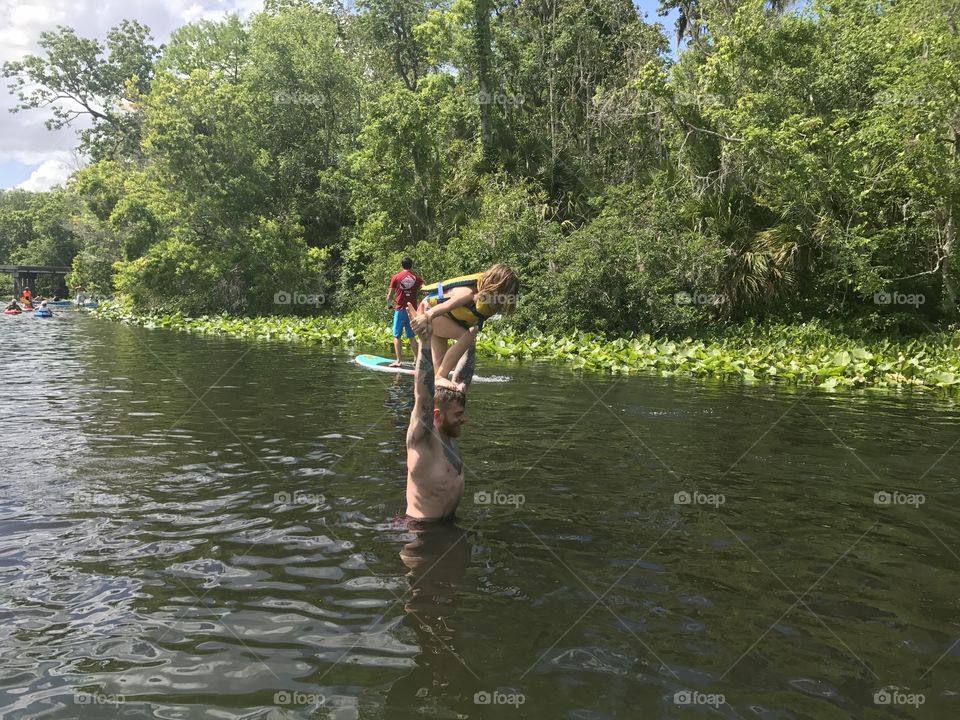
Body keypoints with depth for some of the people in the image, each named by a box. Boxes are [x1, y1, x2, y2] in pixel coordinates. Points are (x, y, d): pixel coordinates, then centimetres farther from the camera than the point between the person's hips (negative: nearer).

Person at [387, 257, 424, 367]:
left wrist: (389, 303, 20)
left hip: (400, 310, -3)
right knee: (412, 336, 11)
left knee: (397, 336, 3)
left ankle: (399, 360, -3)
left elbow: (389, 294, 3)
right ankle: (416, 359, 8)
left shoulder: (396, 277, 0)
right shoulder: (417, 278, 5)